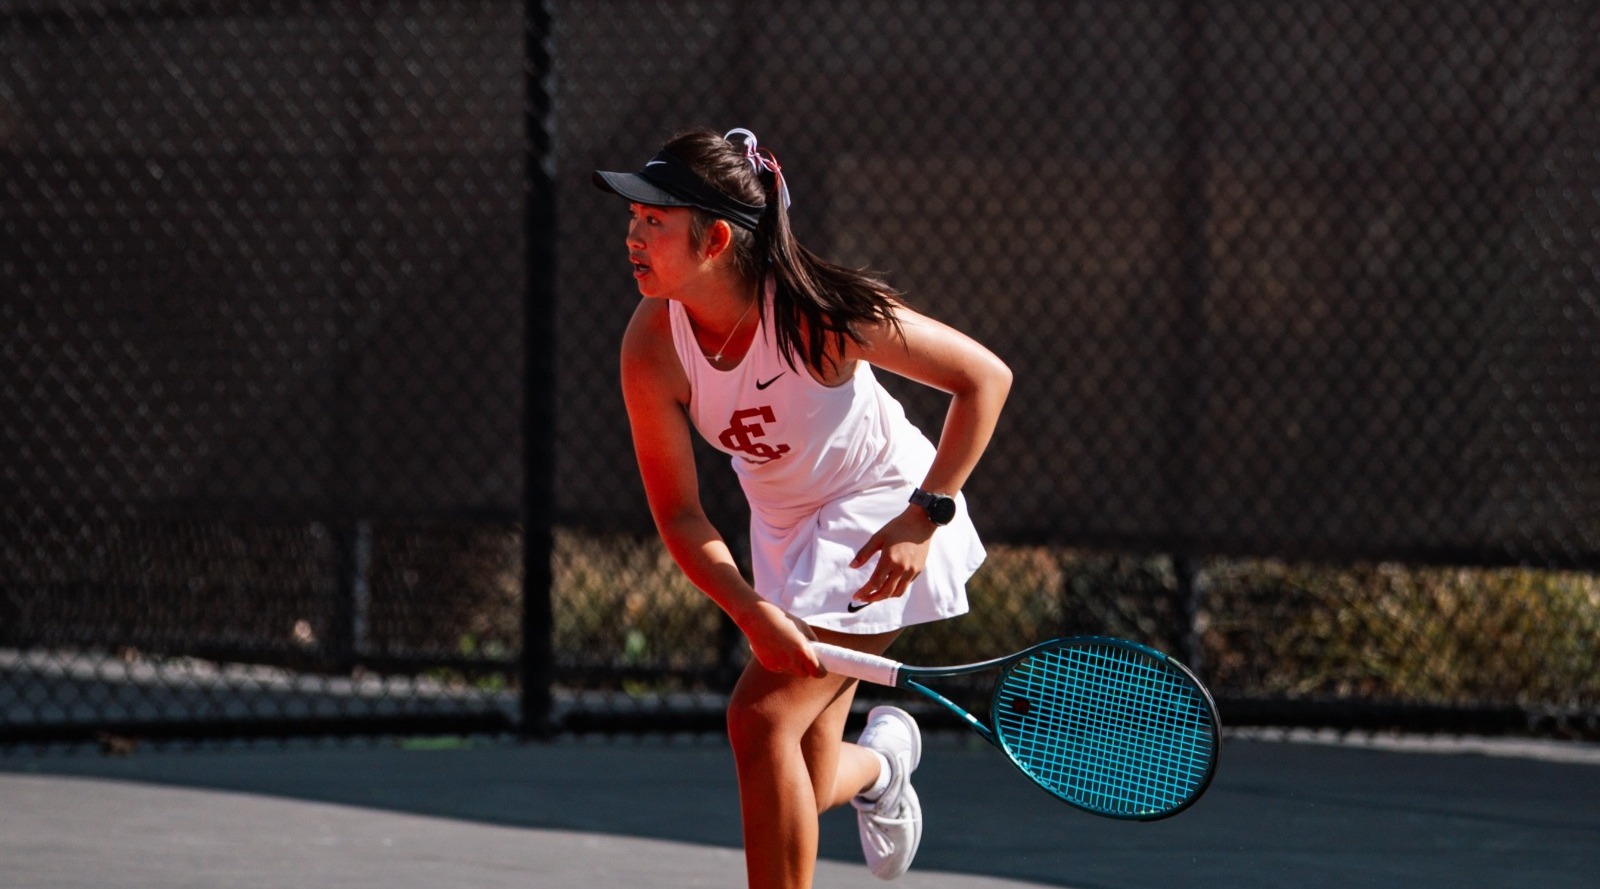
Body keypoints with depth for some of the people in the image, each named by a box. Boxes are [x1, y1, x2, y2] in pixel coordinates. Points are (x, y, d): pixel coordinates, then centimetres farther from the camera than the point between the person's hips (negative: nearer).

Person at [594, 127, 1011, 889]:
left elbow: (984, 377, -20)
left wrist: (926, 514, -25)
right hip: (786, 531, 5)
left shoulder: (819, 313, -30)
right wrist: (754, 612, -29)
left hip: (882, 519, -5)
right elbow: (679, 515, -14)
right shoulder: (651, 348, -20)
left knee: (761, 717, -21)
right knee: (802, 787, 10)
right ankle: (880, 759, 49)